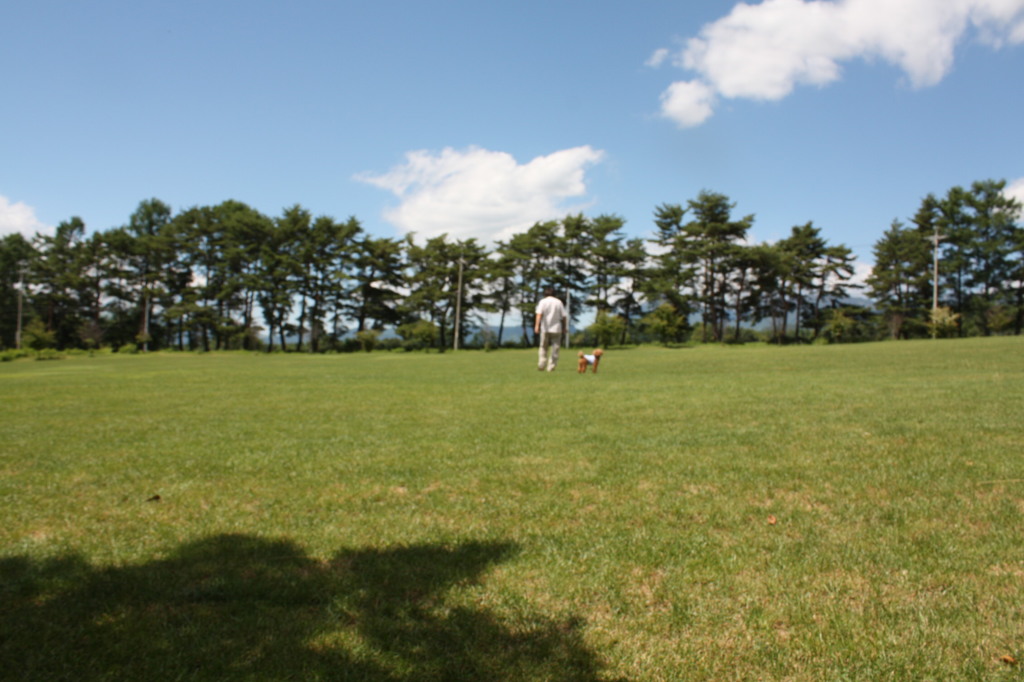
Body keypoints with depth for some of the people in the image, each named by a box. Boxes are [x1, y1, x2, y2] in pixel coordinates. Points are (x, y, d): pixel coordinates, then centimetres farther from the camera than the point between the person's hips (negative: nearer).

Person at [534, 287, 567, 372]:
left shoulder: (543, 301, 1)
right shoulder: (558, 302, 6)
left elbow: (539, 314, -13)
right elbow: (563, 316, 3)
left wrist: (537, 326, -19)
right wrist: (564, 328, 12)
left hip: (545, 329, 0)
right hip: (556, 329, 0)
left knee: (543, 347, 12)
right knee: (555, 348, 4)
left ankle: (541, 364, 0)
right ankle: (551, 367, 0)